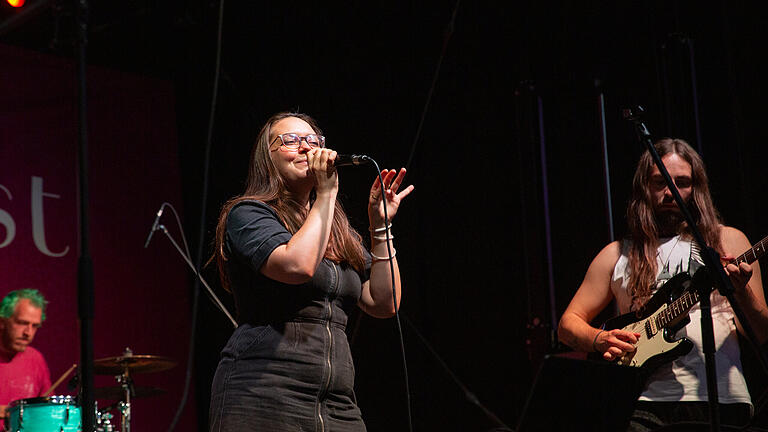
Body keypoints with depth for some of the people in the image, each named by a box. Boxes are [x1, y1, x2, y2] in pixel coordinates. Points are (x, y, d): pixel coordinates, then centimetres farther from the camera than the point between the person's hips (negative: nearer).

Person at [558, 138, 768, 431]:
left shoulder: (727, 241, 13)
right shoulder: (618, 255, 17)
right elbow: (568, 324, 19)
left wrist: (741, 292, -12)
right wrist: (600, 339, -2)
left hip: (720, 402, 0)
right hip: (645, 402, 0)